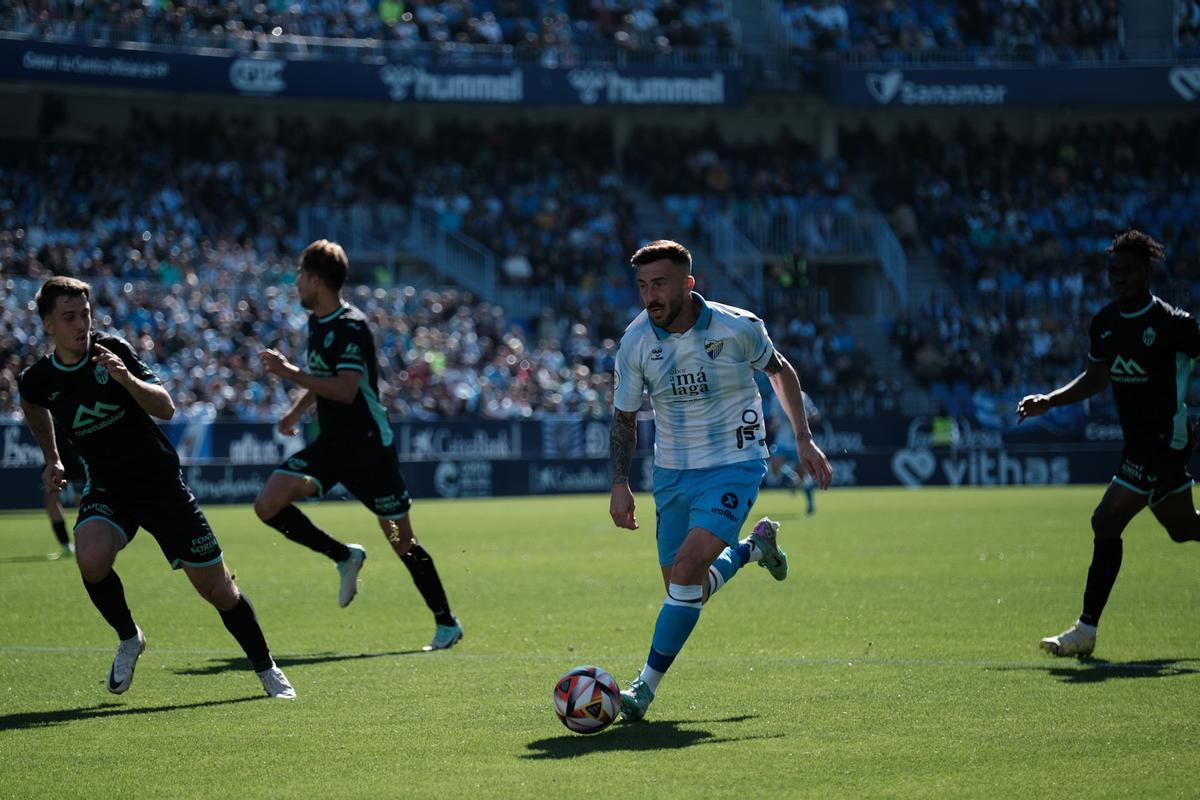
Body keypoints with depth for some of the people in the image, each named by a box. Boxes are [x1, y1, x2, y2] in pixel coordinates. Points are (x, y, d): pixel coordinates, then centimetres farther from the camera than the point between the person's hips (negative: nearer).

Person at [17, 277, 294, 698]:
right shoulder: (36, 380, -7)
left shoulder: (113, 351, -13)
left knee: (217, 588, 0)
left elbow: (166, 408, -18)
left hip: (161, 482, -1)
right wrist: (52, 460, 14)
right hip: (106, 489, 1)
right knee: (91, 557, -31)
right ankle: (129, 639, -2)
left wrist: (126, 378, -34)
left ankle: (267, 670, 21)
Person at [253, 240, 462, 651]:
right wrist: (297, 411, 20)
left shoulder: (351, 327, -18)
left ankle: (447, 623, 14)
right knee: (268, 504, -8)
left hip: (368, 446, -8)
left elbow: (345, 390, -29)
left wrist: (289, 371, -28)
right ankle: (345, 557, 7)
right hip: (331, 443, 8)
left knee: (402, 542, -1)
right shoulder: (316, 324, 10)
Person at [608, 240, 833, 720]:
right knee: (681, 587, 9)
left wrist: (803, 439, 4)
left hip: (734, 467, -4)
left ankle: (646, 686, -11)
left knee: (687, 570, -21)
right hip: (673, 473, 4)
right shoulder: (636, 341, -8)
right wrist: (620, 483, -5)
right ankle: (751, 548, 40)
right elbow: (624, 416, 5)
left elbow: (780, 371, 6)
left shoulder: (737, 327, -14)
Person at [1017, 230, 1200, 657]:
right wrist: (1048, 401, 6)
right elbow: (1095, 379, 18)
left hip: (1165, 438, -8)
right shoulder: (1105, 322, 6)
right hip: (1138, 440, 8)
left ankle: (1086, 630, -9)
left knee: (1107, 522, -14)